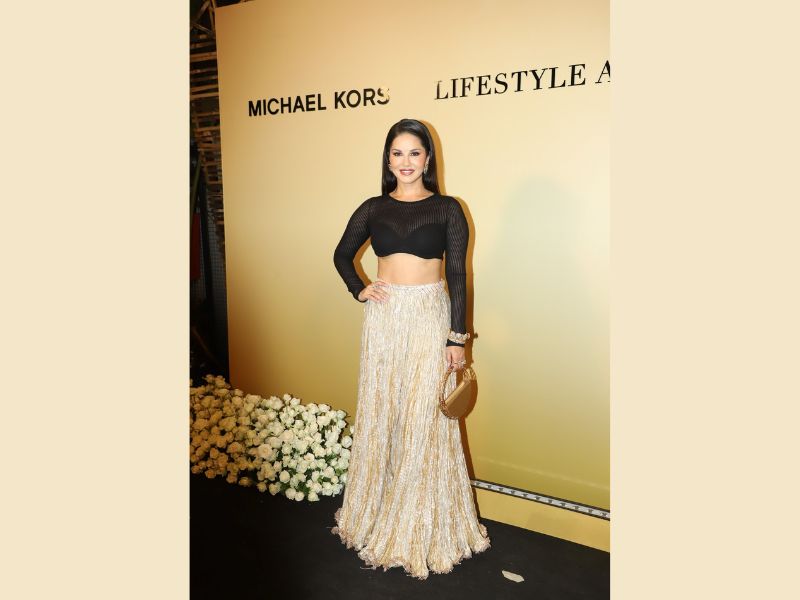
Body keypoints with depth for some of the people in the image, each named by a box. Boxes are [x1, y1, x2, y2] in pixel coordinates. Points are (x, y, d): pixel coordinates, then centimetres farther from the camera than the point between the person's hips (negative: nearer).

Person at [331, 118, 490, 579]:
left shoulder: (447, 209, 0)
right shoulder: (373, 208, 8)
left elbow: (457, 275, -2)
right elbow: (343, 254, 20)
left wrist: (457, 337, -6)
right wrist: (359, 290, 3)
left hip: (430, 317, -2)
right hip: (384, 318, 3)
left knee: (424, 418, 2)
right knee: (380, 413, 9)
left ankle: (425, 524, 21)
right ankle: (379, 512, 29)